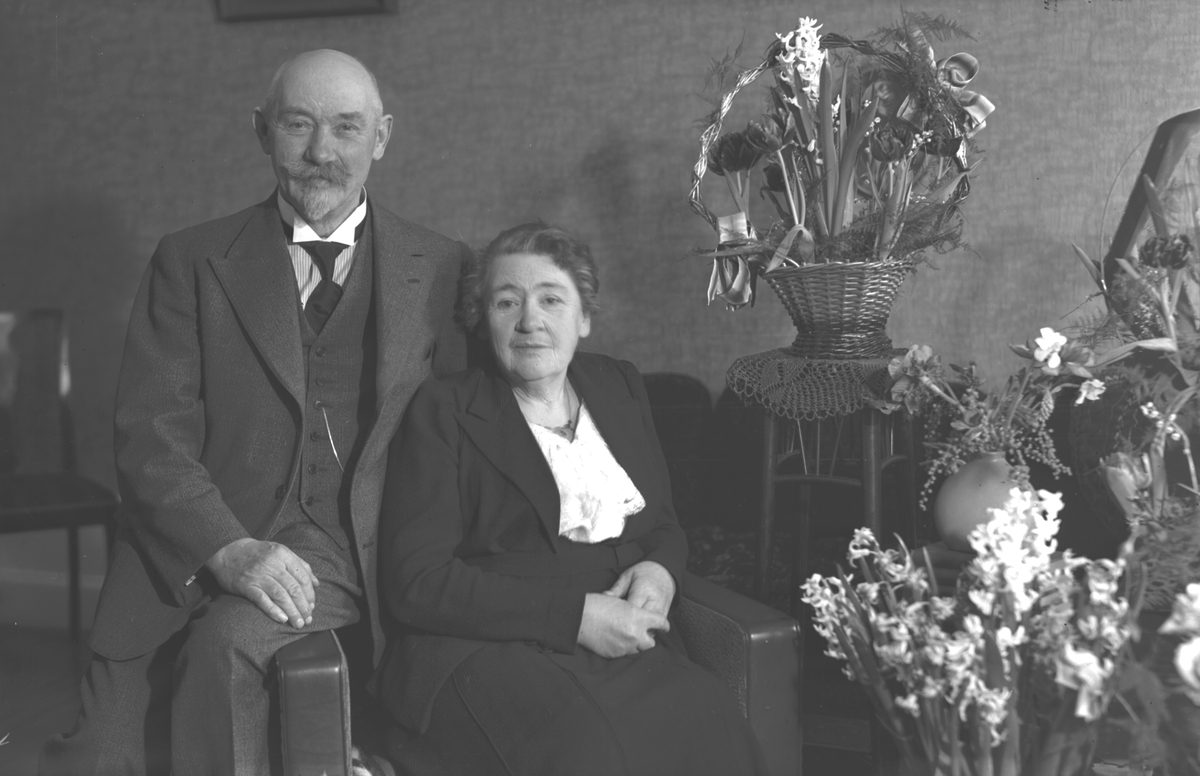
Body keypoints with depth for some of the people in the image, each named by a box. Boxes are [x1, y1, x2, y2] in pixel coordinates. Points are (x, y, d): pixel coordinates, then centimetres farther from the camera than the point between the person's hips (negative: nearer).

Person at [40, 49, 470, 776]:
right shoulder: (191, 261, 9)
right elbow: (150, 436, 0)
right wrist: (230, 548, -17)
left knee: (227, 643, -29)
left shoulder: (442, 269, 10)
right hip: (193, 557, 1)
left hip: (350, 553, -1)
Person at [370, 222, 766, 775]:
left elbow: (664, 523, 24)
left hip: (626, 647, 5)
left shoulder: (620, 387, 19)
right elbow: (414, 582, -7)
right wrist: (574, 615, -14)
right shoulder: (442, 412, 2)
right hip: (487, 650, -4)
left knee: (711, 728, -27)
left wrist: (661, 572, -2)